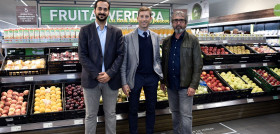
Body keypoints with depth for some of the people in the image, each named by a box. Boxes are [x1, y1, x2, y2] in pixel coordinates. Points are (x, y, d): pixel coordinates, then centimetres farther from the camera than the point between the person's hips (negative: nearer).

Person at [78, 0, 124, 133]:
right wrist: (96, 74, -12)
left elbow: (120, 55, 0)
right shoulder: (85, 30, 3)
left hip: (111, 80, 1)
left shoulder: (116, 32, 6)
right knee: (90, 115, 9)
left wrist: (109, 74, -11)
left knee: (110, 114, 12)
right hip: (91, 80, -1)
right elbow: (82, 55, -4)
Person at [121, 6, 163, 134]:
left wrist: (162, 76, 4)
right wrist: (124, 83, -10)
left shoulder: (156, 37, 7)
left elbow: (157, 58, 13)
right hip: (135, 77, -3)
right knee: (133, 109, 11)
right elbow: (123, 62, -5)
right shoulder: (128, 37, -5)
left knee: (151, 108, 15)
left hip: (152, 77, 3)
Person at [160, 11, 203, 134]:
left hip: (185, 85, -4)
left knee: (186, 115, -1)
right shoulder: (166, 41, 10)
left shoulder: (193, 40, -4)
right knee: (175, 113, 17)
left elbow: (198, 65, -7)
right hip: (170, 85, 5)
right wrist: (162, 81, 11)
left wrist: (193, 85, -14)